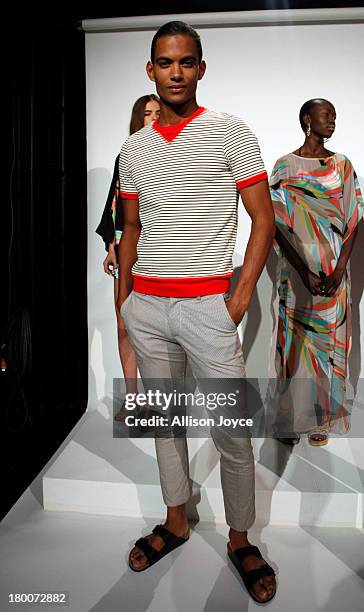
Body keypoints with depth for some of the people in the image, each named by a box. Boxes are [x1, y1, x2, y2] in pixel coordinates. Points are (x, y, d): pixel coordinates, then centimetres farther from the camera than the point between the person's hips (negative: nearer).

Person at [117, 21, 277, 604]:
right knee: (165, 420, 15)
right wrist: (124, 295, 11)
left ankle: (240, 539, 23)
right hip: (146, 308, 5)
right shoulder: (133, 148, 12)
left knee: (233, 434, 1)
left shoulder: (231, 133, -1)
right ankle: (175, 523, 33)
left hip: (208, 305, -4)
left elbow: (264, 219, -3)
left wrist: (241, 296, -11)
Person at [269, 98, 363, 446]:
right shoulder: (285, 166, 0)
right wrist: (305, 273, -13)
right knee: (295, 341, 2)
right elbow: (277, 224, -6)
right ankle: (291, 419, 15)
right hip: (297, 268, -2)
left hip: (334, 271, 2)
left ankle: (322, 419, 20)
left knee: (328, 340, 6)